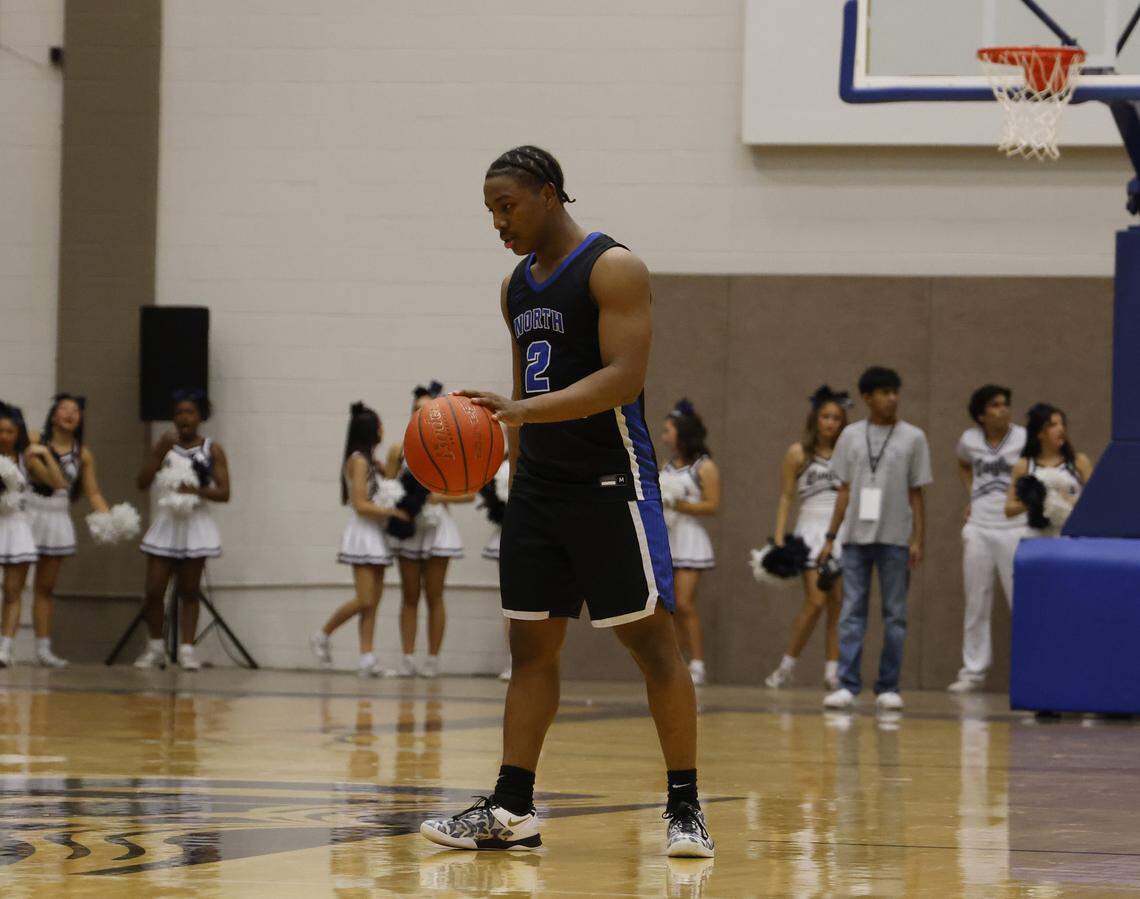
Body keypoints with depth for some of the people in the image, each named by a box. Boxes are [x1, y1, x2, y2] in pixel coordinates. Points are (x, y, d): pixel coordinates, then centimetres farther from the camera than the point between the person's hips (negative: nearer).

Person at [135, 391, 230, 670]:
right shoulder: (166, 446, 6)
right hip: (166, 521, 2)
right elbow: (143, 482, -4)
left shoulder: (212, 450, 1)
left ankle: (186, 649, 6)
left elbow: (224, 493, -3)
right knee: (154, 592, -2)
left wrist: (197, 490, -20)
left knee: (189, 591, 2)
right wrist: (160, 449, -12)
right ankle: (155, 648, 14)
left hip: (195, 523, -2)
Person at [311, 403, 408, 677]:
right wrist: (393, 512, -13)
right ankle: (322, 636, 5)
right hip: (362, 533, -9)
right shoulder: (358, 461, -11)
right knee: (365, 600, -11)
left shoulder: (368, 461, 17)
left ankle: (367, 659, 0)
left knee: (373, 602, 3)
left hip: (375, 535, 9)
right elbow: (361, 505, -15)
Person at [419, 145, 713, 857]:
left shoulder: (613, 269, -10)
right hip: (539, 483, 8)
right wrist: (509, 455, 17)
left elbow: (624, 377, -21)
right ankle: (511, 810, 6)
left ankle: (685, 808, -2)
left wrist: (525, 410, -30)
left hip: (610, 481, -8)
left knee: (652, 639, -5)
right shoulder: (519, 285, 14)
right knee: (531, 643, 5)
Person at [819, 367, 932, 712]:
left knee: (894, 615, 1)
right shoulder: (851, 436, 9)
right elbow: (845, 490, 11)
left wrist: (918, 540, -3)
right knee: (852, 612, -2)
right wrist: (830, 536, 6)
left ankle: (888, 687, 6)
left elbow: (916, 494, 4)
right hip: (856, 537, 1)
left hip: (896, 538, -1)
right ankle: (847, 685, -3)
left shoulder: (913, 438, 4)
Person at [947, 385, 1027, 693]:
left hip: (1014, 528, -4)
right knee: (976, 603, 8)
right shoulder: (970, 440, 5)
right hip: (979, 527, 4)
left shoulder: (1024, 440, -7)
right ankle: (973, 671, 15)